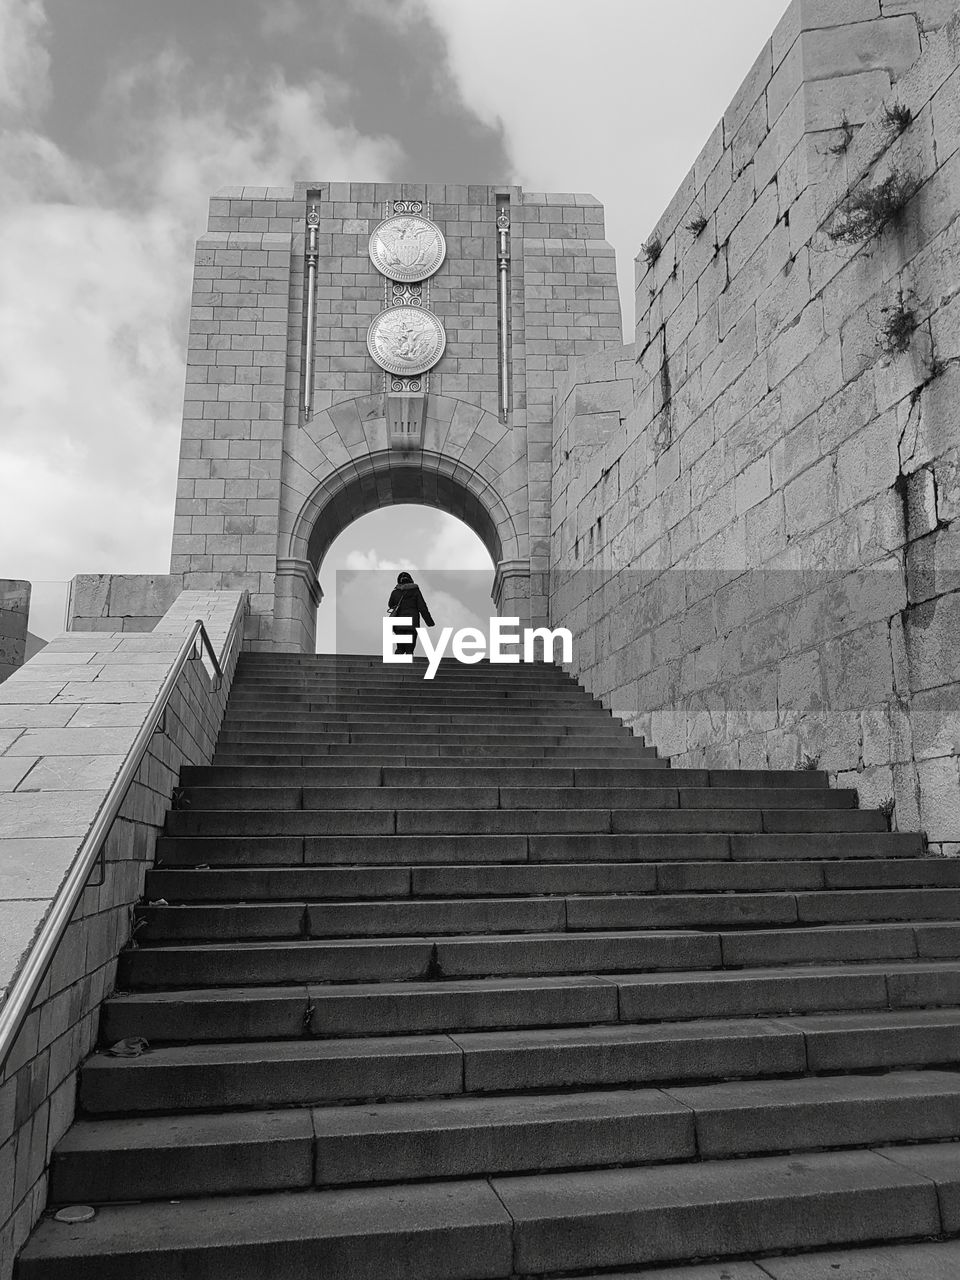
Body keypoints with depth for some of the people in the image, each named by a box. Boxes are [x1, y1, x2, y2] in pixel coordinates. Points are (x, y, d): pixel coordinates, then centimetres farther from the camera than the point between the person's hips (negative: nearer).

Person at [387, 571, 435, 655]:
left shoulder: (395, 592, 3)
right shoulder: (415, 591, -2)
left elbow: (390, 605, 19)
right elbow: (422, 608, -4)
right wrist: (429, 622, 0)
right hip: (412, 623, -2)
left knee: (400, 648, 12)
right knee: (410, 649, 3)